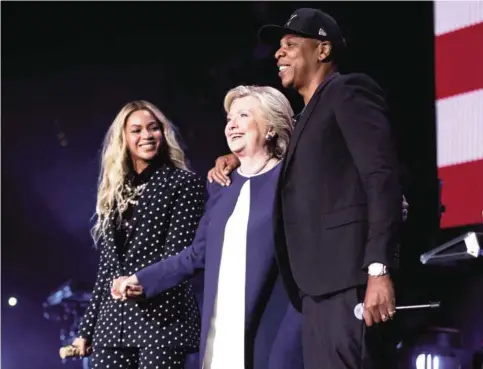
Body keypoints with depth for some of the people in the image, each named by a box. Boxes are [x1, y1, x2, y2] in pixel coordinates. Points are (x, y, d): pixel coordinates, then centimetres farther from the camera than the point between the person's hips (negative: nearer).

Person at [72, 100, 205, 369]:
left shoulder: (185, 183, 2)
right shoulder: (116, 192, 18)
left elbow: (179, 252, -8)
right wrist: (87, 328, 15)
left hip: (162, 318, -5)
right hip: (113, 321, 5)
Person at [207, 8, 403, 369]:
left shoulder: (348, 92, 0)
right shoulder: (309, 114, 28)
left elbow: (383, 178, -11)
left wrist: (379, 270, -20)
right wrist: (238, 159, 20)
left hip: (348, 277, -9)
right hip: (318, 284, 9)